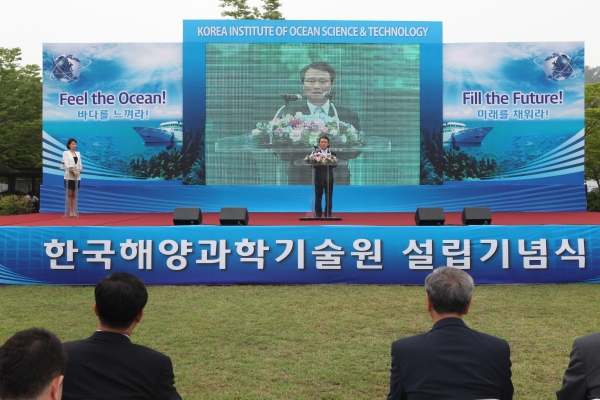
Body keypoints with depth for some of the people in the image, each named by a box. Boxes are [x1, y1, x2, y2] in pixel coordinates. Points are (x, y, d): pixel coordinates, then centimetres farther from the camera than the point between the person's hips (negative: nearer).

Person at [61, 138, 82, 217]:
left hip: (77, 177, 4)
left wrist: (79, 171, -10)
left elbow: (80, 164, 9)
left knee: (74, 195, 6)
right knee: (69, 195, -1)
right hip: (69, 176, -4)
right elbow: (66, 164, -11)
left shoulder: (78, 153, 15)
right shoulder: (66, 153, 1)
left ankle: (74, 212, 6)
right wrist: (72, 171, -23)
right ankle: (70, 212, 1)